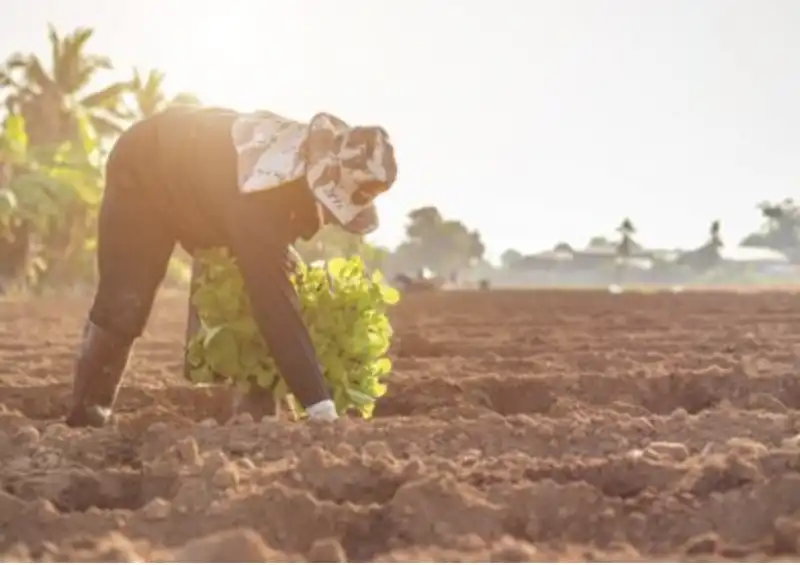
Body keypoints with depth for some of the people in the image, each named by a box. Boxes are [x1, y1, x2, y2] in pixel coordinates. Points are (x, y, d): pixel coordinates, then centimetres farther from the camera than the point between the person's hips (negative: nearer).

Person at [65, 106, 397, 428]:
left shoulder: (316, 158, -26)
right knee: (124, 303, -7)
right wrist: (321, 406, -55)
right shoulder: (265, 187, -49)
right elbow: (273, 297, -53)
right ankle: (89, 406, 14)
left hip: (203, 166, 7)